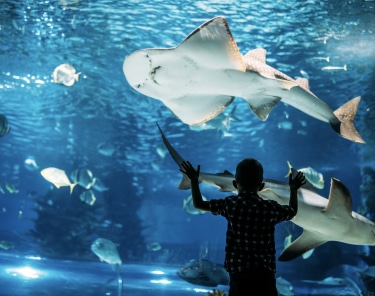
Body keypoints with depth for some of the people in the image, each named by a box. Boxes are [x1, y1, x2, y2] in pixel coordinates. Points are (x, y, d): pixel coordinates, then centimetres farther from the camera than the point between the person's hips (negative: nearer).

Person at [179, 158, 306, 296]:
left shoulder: (230, 204, 0)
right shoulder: (271, 207, 5)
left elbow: (199, 204, 8)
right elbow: (292, 211, 25)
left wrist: (194, 180, 22)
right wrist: (293, 190, 40)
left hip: (239, 272, -2)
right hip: (265, 273, 2)